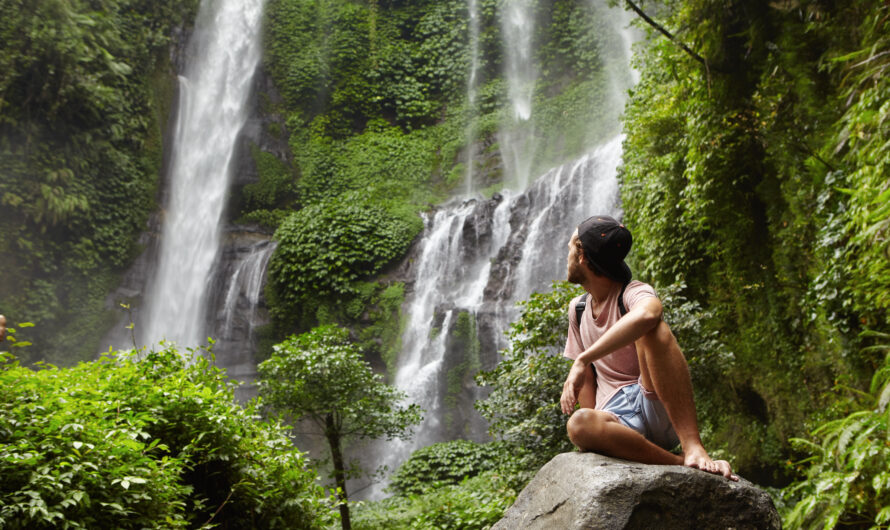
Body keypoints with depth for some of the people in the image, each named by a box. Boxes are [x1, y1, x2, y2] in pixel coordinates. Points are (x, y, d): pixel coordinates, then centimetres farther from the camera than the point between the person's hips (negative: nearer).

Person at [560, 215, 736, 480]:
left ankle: (692, 447, -36)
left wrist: (582, 359, -33)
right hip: (618, 418, 4)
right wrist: (595, 425, -1)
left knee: (651, 328, -32)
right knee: (578, 423, -34)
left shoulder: (633, 293, -6)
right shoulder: (577, 309, 17)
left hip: (659, 412, -4)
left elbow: (646, 314, -34)